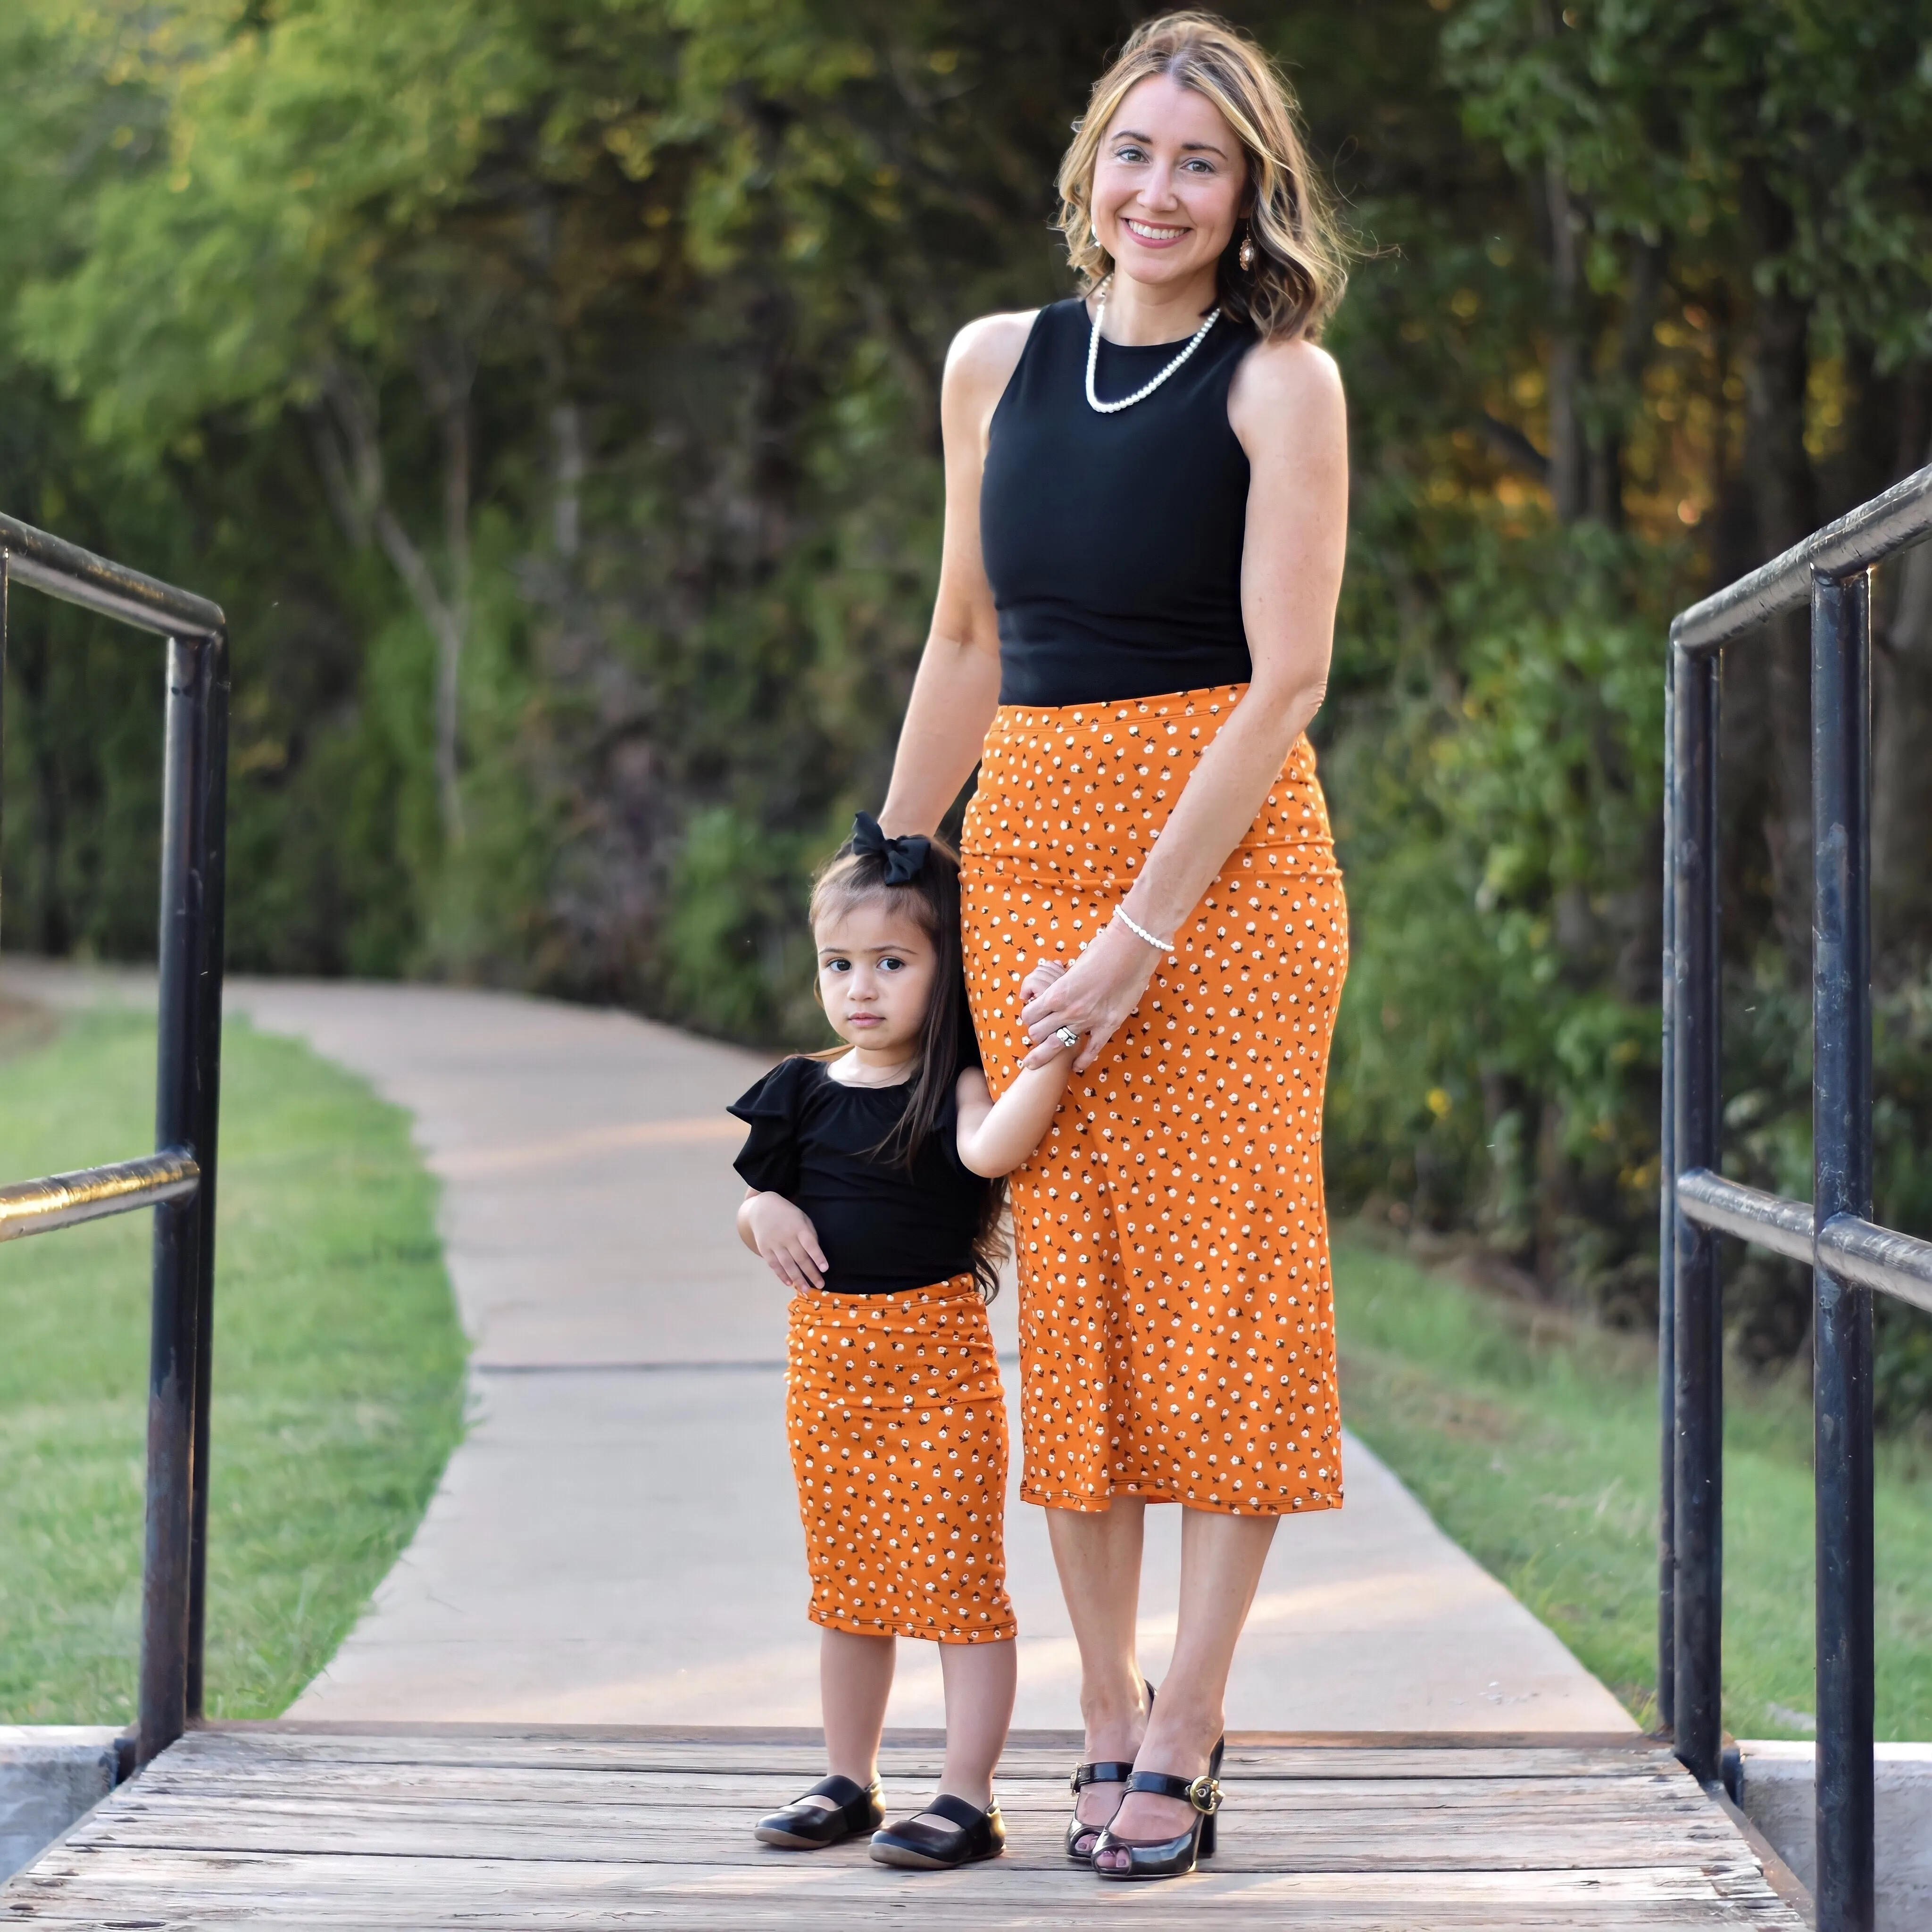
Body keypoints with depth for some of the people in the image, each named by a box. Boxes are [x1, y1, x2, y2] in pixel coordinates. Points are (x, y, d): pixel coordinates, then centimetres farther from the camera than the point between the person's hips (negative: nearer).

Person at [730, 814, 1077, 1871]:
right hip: (827, 1354, 5)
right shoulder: (803, 1094, 7)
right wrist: (764, 1214, -5)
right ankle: (849, 1781, 26)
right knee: (846, 1582, 15)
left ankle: (967, 1795, 2)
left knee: (956, 1577, -3)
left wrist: (1052, 1055, -42)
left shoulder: (957, 1085, -8)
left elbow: (990, 1149, -30)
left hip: (936, 1355, -5)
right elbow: (761, 1207, 18)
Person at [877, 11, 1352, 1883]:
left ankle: (1185, 1739, 0)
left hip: (1227, 850, -4)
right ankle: (1106, 1717, 10)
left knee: (1221, 1265, -4)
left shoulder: (1282, 381, -5)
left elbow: (1284, 680, -10)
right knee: (1067, 1272, 3)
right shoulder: (998, 363, 9)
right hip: (1025, 846, 4)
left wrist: (1143, 932, -15)